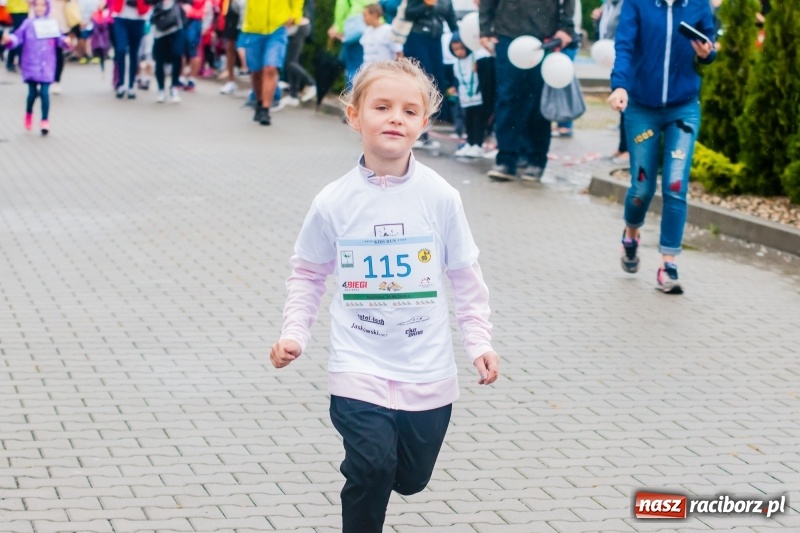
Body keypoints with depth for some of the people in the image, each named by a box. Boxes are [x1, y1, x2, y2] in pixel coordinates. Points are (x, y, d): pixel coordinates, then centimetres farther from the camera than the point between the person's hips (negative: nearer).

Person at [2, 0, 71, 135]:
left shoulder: (52, 23, 3)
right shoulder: (28, 23, 0)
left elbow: (59, 39, 2)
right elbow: (18, 37, -4)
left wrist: (66, 41, -18)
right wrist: (9, 39, -22)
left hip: (47, 65, 0)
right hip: (31, 64, 0)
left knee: (44, 92, -7)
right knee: (33, 92, 3)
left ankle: (45, 121, 4)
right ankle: (29, 112, 34)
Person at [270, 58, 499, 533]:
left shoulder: (440, 197, -7)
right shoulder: (334, 203, -8)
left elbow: (465, 275, 3)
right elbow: (308, 274, 6)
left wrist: (480, 341, 0)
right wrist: (294, 333, -4)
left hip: (428, 372, 2)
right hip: (359, 368, -2)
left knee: (411, 479, 14)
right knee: (372, 467, -17)